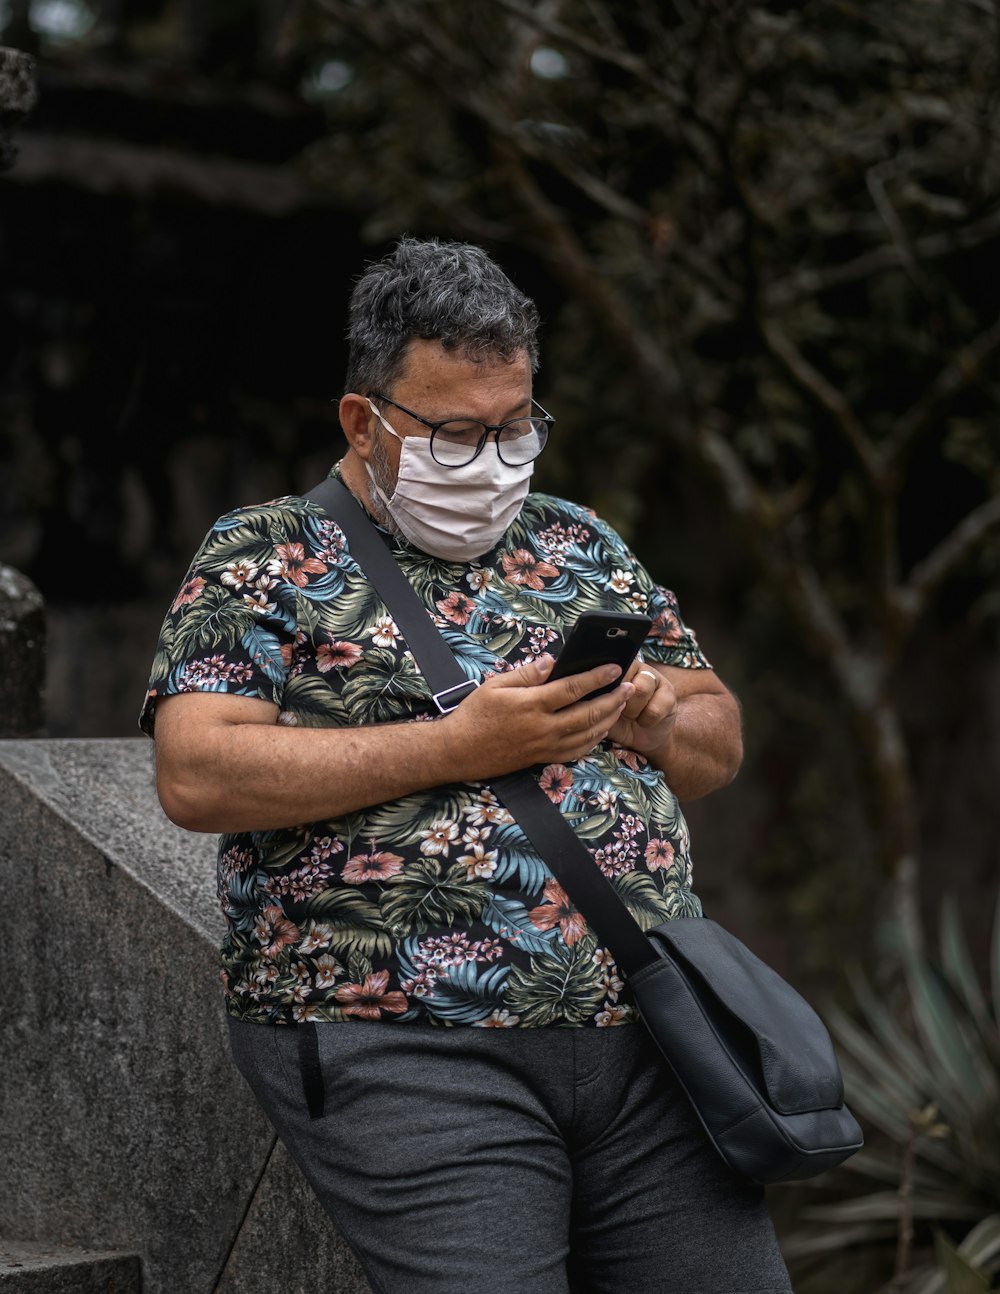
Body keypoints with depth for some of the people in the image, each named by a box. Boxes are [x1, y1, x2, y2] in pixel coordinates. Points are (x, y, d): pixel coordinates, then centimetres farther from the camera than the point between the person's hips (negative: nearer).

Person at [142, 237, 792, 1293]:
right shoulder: (264, 558, 2)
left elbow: (718, 748, 22)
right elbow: (197, 777, -12)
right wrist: (460, 746, -15)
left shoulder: (580, 546, 18)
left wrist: (653, 714, -3)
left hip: (647, 1035, 5)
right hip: (399, 1051, -5)